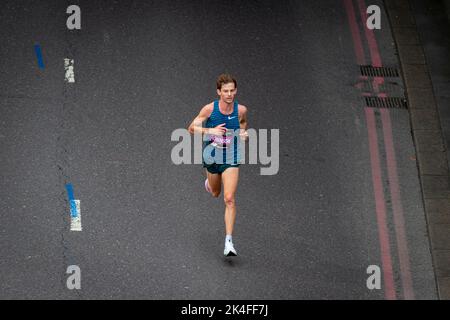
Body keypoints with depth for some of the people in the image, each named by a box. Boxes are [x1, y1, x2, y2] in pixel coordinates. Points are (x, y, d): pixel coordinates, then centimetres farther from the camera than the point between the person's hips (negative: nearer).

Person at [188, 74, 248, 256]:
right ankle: (209, 181, 64)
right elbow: (192, 128, -10)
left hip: (231, 159, -1)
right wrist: (211, 131, -26)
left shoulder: (241, 110, -12)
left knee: (229, 199, -13)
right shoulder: (209, 109, -16)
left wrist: (244, 134, -14)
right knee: (215, 193, 24)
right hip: (212, 157, 1)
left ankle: (229, 241, -10)